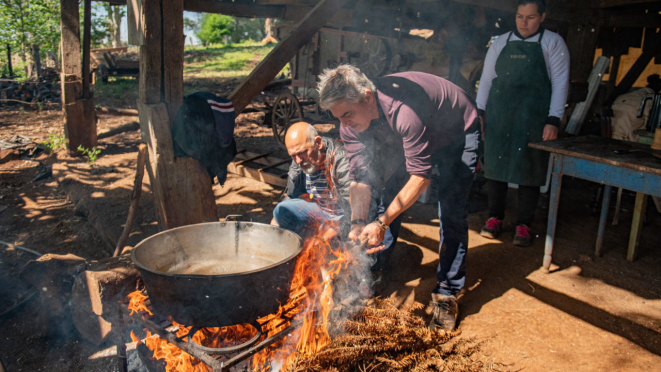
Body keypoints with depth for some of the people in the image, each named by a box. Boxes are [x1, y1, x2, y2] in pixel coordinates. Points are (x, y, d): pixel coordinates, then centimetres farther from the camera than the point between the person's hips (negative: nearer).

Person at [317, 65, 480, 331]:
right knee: (386, 192, -2)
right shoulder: (351, 123, -21)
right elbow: (360, 177, -19)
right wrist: (358, 222, -34)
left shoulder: (404, 109, -43)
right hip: (407, 139, 6)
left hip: (458, 135, -6)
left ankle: (447, 295, -1)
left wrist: (381, 222, -41)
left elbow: (420, 175, -39)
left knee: (451, 214, -15)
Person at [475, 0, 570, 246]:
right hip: (498, 116, 3)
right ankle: (495, 217, 18)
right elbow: (486, 79, 12)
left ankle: (524, 225, 11)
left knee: (529, 170, 1)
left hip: (533, 119, -2)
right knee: (495, 164, 4)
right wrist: (479, 112, 4)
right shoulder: (501, 42, 12)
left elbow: (560, 83, -2)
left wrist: (553, 120, -11)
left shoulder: (553, 43, 4)